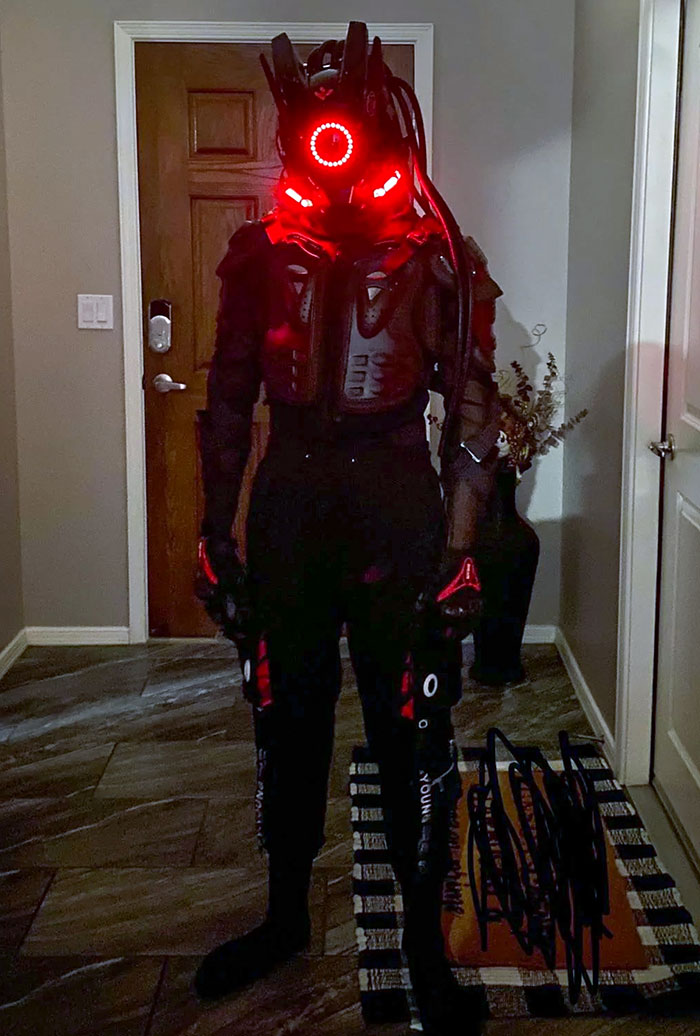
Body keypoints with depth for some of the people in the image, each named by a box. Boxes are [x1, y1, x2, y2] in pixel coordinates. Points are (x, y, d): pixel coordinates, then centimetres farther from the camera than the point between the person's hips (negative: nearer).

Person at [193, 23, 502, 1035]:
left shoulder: (439, 258, -3)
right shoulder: (265, 251, 6)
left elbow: (472, 415, -3)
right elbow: (228, 401, 9)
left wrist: (458, 554, -9)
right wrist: (216, 533, 5)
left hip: (398, 506, -3)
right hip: (288, 506, 4)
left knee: (412, 732, 3)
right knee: (287, 722, 14)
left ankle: (425, 943, 23)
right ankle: (286, 916, 34)